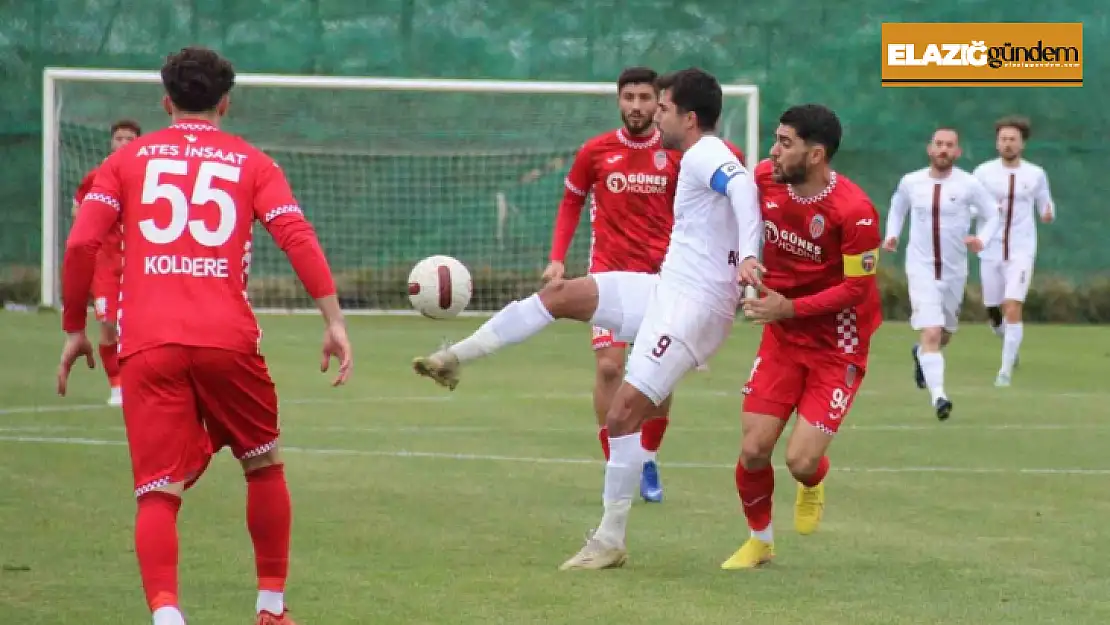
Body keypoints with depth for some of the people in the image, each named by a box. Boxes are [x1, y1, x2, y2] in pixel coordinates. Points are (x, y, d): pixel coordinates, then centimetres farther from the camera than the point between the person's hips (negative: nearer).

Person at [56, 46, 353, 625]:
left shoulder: (129, 159, 14)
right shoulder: (251, 163, 13)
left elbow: (81, 244, 4)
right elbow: (297, 237, -1)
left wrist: (74, 330, 13)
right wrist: (334, 321, -2)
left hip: (146, 345, 0)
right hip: (226, 339, 0)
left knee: (158, 495, -3)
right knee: (265, 467, 22)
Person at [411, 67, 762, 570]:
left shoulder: (704, 156, -14)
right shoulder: (702, 159, 15)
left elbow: (742, 186, -34)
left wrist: (746, 255, -49)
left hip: (694, 303, -10)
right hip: (668, 289, 10)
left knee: (623, 413, -12)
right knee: (560, 295, 6)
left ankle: (610, 541, -7)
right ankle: (456, 358, 9)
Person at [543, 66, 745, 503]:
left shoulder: (675, 154, 0)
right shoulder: (595, 152, 0)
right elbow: (571, 204, 12)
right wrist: (557, 259, 2)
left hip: (661, 274, 1)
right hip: (610, 272, -1)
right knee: (609, 365, -11)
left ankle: (648, 461, 20)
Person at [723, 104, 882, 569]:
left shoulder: (853, 211, -24)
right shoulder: (765, 178, -7)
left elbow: (857, 288, -19)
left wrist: (789, 308, -25)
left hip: (838, 347, -5)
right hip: (782, 337, 5)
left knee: (801, 460, -12)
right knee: (753, 449, -4)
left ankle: (813, 485, 27)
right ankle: (760, 540, 22)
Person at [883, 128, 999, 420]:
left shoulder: (969, 185, -7)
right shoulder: (910, 182, -2)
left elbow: (992, 215, 2)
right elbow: (898, 207, 19)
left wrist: (982, 239, -18)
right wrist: (892, 235, 3)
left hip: (954, 271, 2)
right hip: (921, 269, -2)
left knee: (945, 334, 19)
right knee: (931, 333, -17)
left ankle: (921, 354, 53)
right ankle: (938, 396, -20)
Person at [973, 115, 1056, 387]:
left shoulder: (1036, 174, 0)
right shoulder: (983, 172, -2)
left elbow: (1045, 205, 11)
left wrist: (1048, 214, -13)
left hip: (1021, 252, -2)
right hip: (991, 252, 2)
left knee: (1013, 309, -17)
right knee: (994, 312, 11)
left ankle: (1006, 370, -10)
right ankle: (1011, 343, 45)